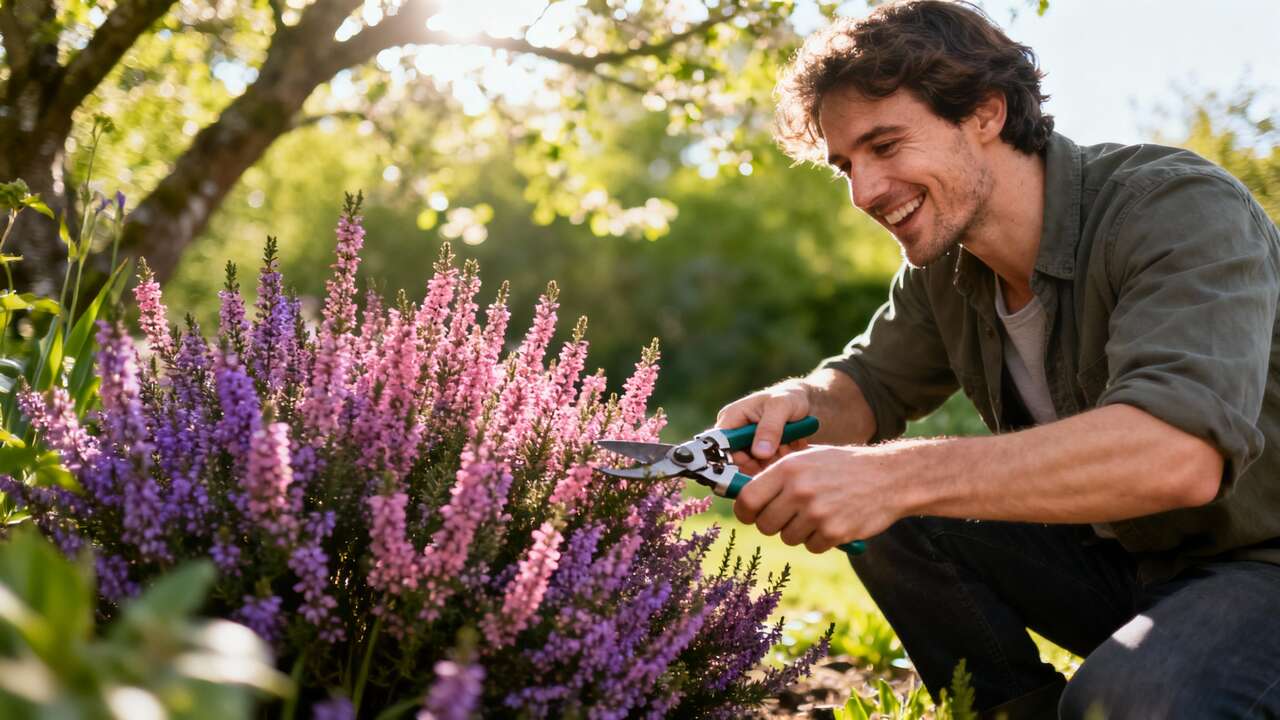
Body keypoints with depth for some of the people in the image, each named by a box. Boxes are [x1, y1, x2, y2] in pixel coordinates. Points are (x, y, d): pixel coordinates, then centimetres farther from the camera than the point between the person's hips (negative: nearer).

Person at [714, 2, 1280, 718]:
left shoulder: (1182, 210, -24)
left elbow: (1180, 454, -39)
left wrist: (895, 476, -44)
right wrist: (800, 403, -16)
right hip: (1120, 556, 7)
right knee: (890, 525, -8)